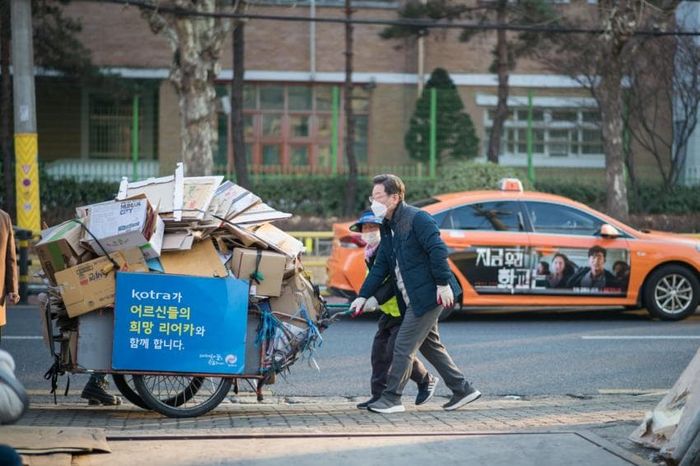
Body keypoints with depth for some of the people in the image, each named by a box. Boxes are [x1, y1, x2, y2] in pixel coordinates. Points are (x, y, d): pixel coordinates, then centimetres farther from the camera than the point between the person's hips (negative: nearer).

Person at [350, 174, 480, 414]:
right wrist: (363, 296, 8)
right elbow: (380, 266, 15)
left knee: (403, 346, -7)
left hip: (428, 295, -10)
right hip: (414, 299, 10)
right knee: (429, 345, 15)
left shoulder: (417, 219, -14)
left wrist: (443, 284, -23)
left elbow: (438, 251, -20)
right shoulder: (388, 227, 14)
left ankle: (391, 398, 0)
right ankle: (463, 390, 22)